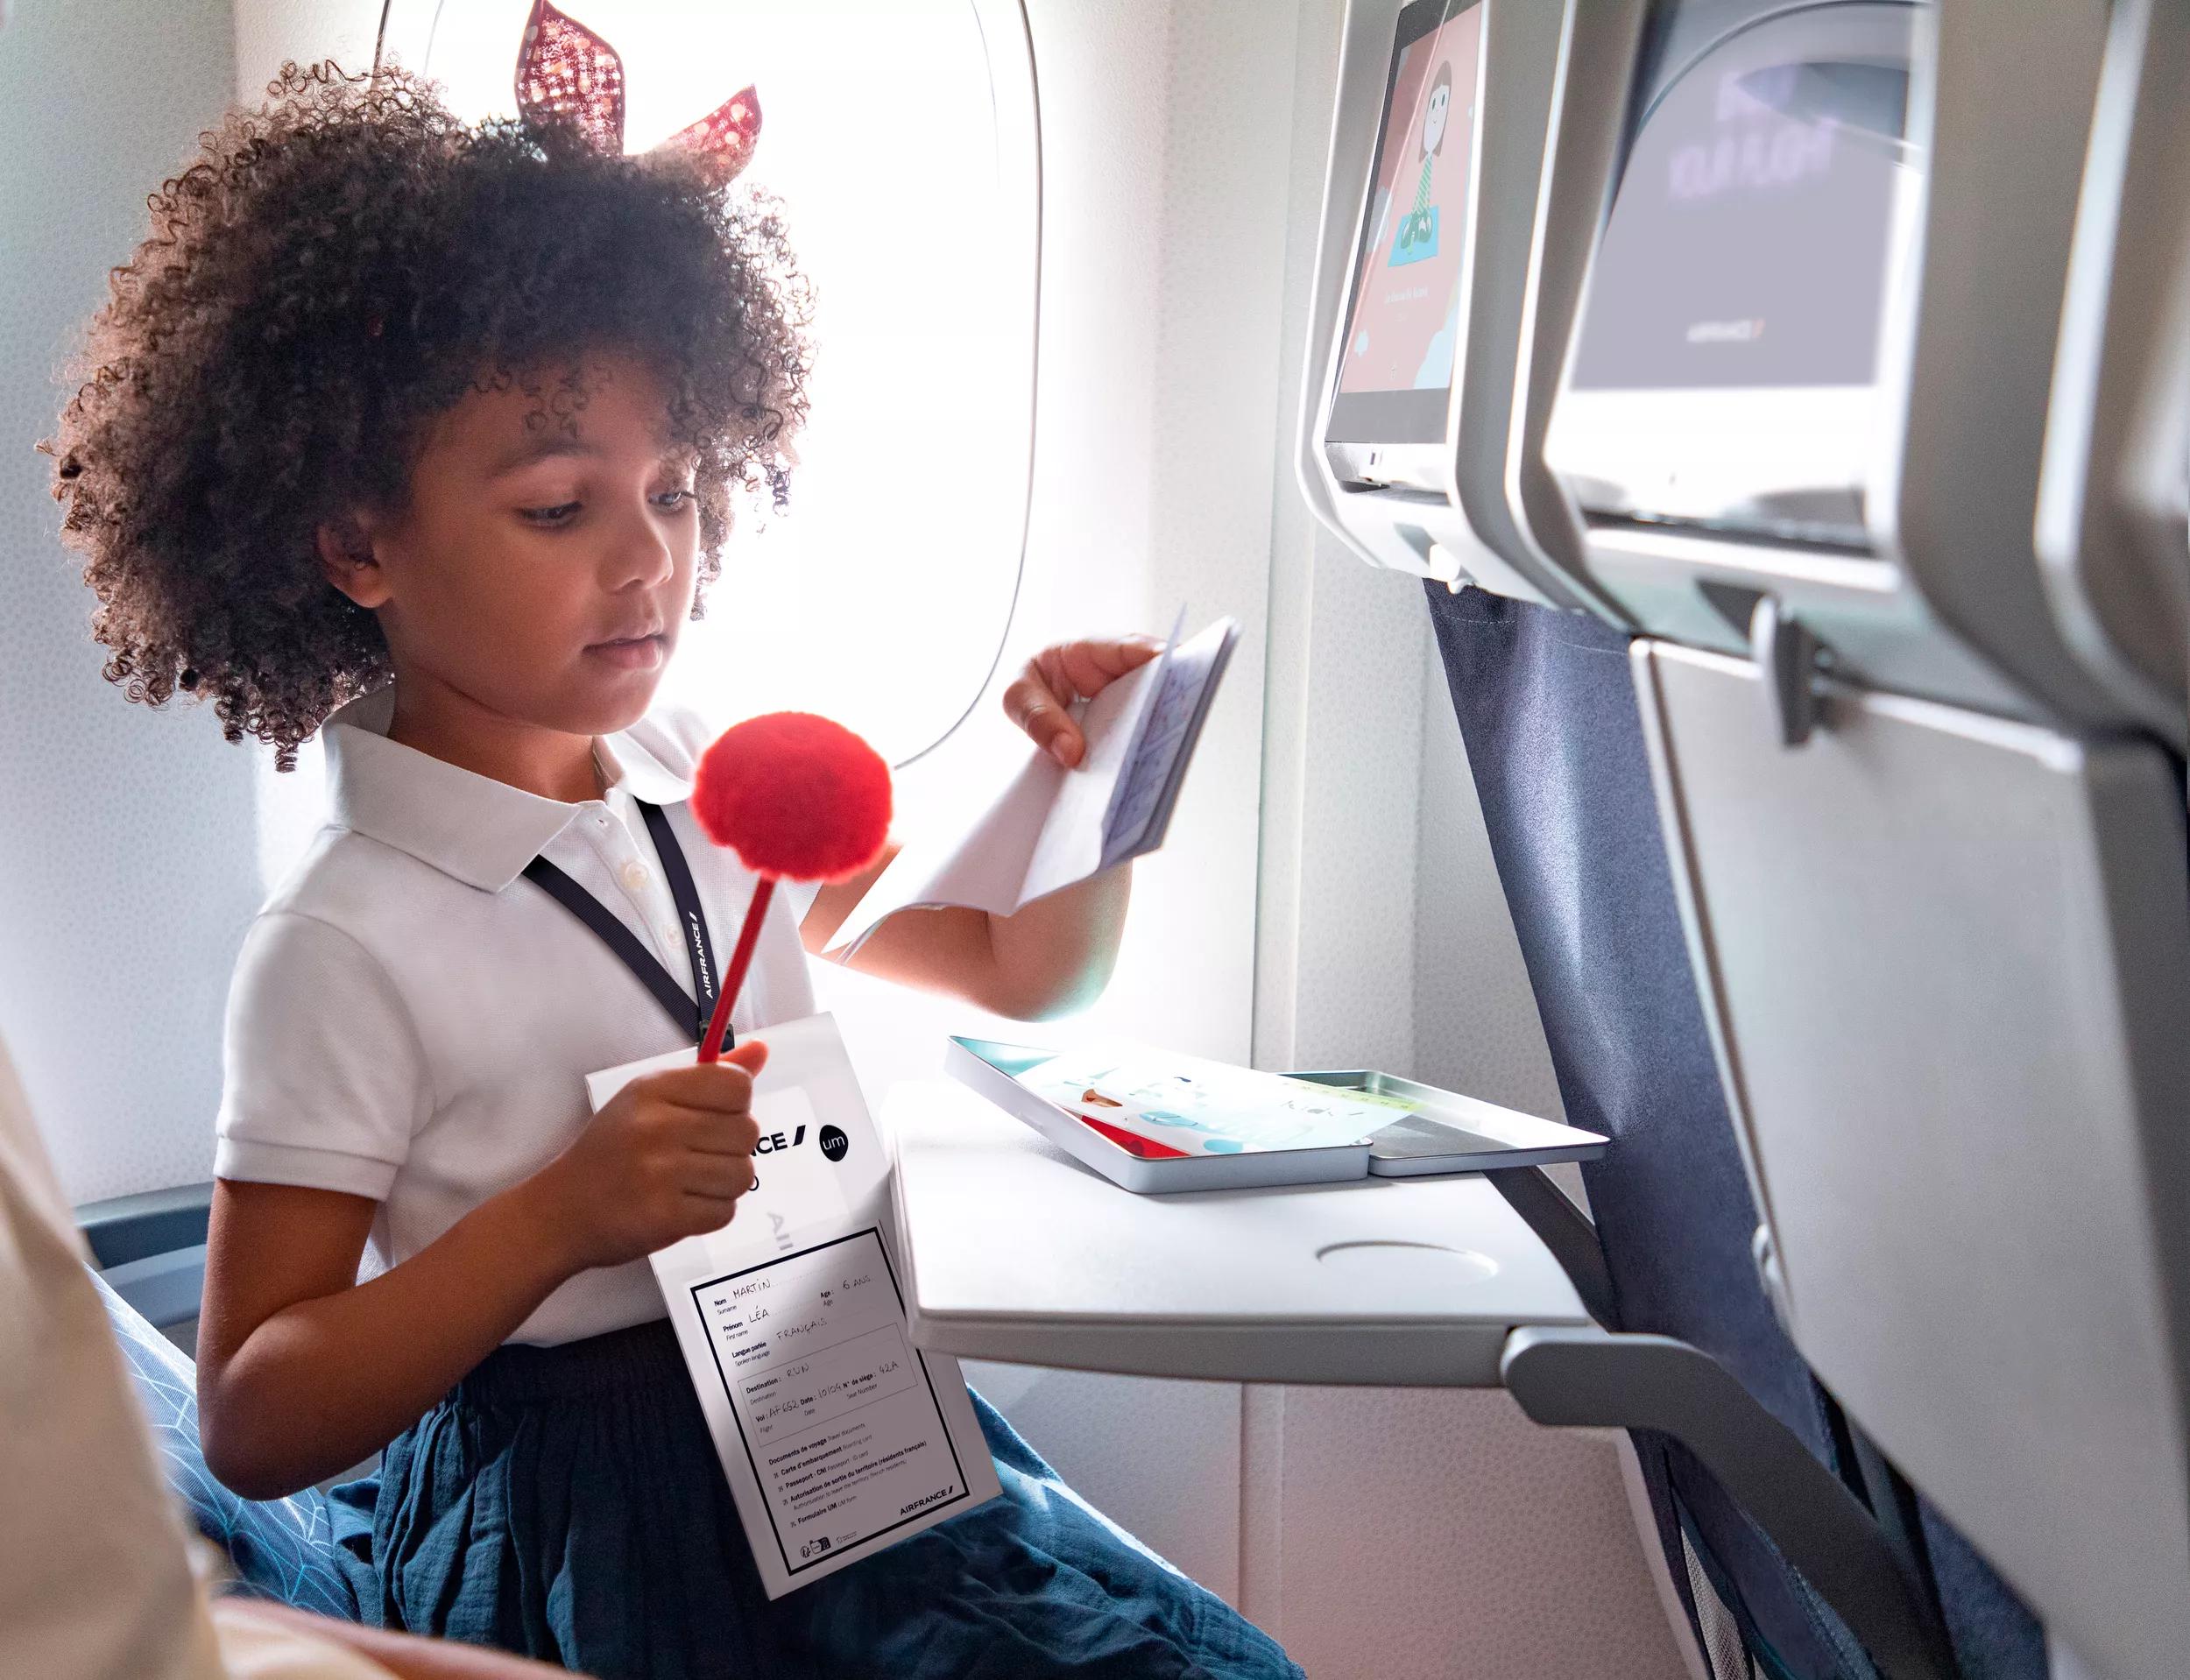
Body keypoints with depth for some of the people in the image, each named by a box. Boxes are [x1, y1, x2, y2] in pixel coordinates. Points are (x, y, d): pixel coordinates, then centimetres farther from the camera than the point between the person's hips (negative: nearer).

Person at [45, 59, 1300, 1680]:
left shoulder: (717, 787, 2)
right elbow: (252, 1423, -14)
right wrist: (561, 1213, -27)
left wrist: (1086, 783, -5)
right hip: (576, 1528, -6)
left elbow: (1023, 972, 15)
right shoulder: (348, 946, -16)